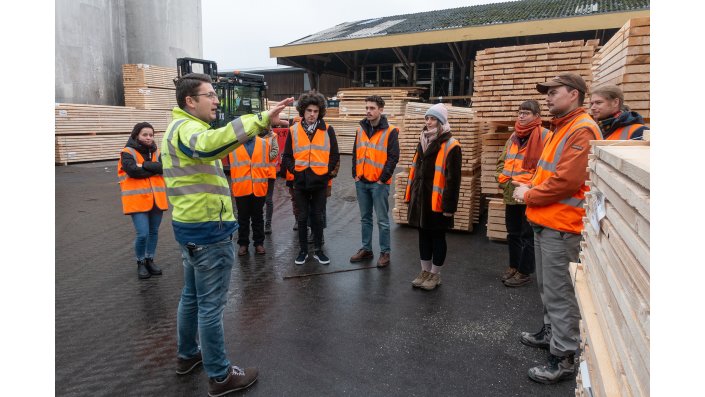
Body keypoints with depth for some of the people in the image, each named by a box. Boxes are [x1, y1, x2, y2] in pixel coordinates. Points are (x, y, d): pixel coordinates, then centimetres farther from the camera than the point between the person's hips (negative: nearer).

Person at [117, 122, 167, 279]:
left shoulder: (156, 152, 9)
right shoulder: (127, 153, -4)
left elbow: (163, 167, -9)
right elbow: (133, 170, -20)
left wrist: (144, 165, -16)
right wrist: (153, 169, -10)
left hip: (156, 199, 5)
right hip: (138, 200, -5)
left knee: (154, 232, 14)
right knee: (142, 234, -9)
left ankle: (150, 260, 31)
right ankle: (141, 263, 13)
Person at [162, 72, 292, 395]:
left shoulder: (178, 128, 17)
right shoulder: (186, 127, -18)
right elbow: (209, 143, -43)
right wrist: (261, 120, -50)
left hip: (192, 226, 10)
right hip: (208, 230, -10)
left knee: (192, 295, 22)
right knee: (211, 304, 1)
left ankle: (187, 355, 39)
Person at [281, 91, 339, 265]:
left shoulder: (328, 130, -1)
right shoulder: (294, 130, 1)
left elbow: (334, 155, 4)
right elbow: (287, 156, 7)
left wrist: (328, 171, -5)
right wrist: (293, 169, -6)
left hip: (320, 182, 0)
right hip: (300, 182, 1)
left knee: (318, 217, 9)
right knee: (302, 218, 10)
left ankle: (318, 250, 23)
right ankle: (303, 250, 23)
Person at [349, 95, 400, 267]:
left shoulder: (390, 131, -7)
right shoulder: (361, 129, 9)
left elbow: (393, 157, -9)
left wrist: (383, 179, -12)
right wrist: (355, 174, 5)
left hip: (379, 183, -5)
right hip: (361, 182, 5)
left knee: (382, 220, 2)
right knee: (365, 218, 14)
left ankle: (385, 252, 13)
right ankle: (366, 249, 25)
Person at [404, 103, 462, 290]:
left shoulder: (451, 146, -12)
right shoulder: (423, 141, 12)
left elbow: (453, 178, -15)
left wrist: (449, 205, -17)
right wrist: (410, 194, 14)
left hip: (437, 201, -7)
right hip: (420, 198, 7)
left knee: (437, 236, 7)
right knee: (423, 235, 15)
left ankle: (435, 274, 21)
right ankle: (425, 271, 29)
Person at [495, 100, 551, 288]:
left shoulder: (545, 136, -10)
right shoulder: (514, 137, 13)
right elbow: (502, 161, 19)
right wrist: (504, 180, 4)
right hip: (511, 195, 7)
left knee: (527, 236, 5)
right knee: (513, 234, 18)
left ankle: (524, 272, 17)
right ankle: (513, 266, 32)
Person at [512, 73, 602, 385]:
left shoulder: (582, 130, -15)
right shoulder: (561, 128, 17)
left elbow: (567, 181, -23)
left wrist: (528, 196, -11)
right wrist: (529, 186, 5)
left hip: (560, 227, -10)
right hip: (544, 222, 10)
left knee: (560, 294, -3)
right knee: (548, 288, 21)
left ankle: (563, 359, 8)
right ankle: (551, 332, 36)